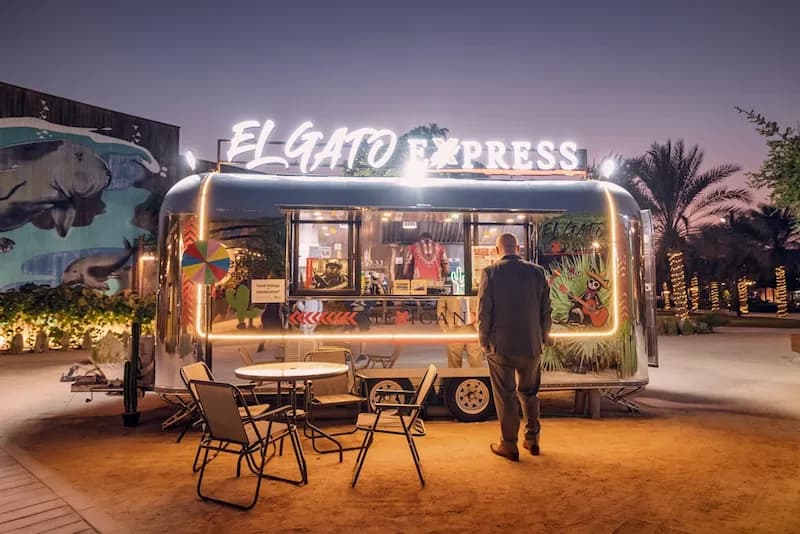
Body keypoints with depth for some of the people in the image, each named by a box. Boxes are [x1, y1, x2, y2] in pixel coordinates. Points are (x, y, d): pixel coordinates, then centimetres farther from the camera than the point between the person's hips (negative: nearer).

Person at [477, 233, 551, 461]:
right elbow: (546, 309, 4)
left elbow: (484, 311, -10)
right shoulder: (537, 271, -1)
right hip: (531, 344, 3)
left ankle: (509, 445, 16)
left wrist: (484, 340, 3)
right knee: (529, 392, 20)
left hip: (501, 345, -3)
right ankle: (532, 439, 29)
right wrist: (543, 337, 15)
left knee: (505, 395, 8)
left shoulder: (490, 273, -10)